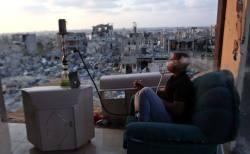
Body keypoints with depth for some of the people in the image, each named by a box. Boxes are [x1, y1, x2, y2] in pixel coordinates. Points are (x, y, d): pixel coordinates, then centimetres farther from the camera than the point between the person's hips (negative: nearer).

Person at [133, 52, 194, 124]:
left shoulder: (183, 82, -18)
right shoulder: (174, 78, 12)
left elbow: (177, 110, -24)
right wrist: (142, 88, 10)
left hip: (172, 120, -10)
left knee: (146, 92, -26)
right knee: (138, 94, 18)